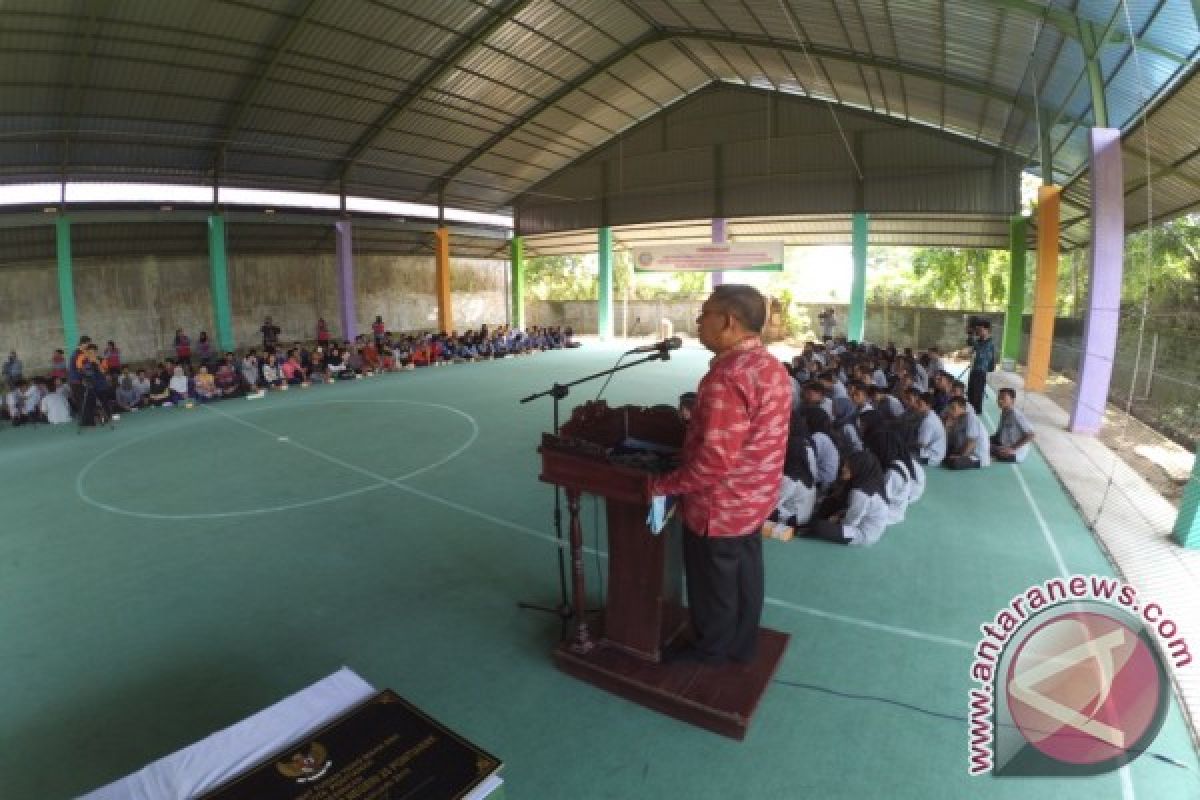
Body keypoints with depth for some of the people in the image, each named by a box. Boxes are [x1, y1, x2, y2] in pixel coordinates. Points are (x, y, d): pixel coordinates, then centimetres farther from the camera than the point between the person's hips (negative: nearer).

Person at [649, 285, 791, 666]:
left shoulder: (727, 377, -31)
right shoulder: (773, 366, 1)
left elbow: (713, 460, -33)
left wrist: (661, 485, -21)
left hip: (720, 506, -9)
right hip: (754, 499, 9)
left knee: (714, 585, 14)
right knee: (745, 574, 24)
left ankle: (710, 651, 36)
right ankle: (742, 645, 43)